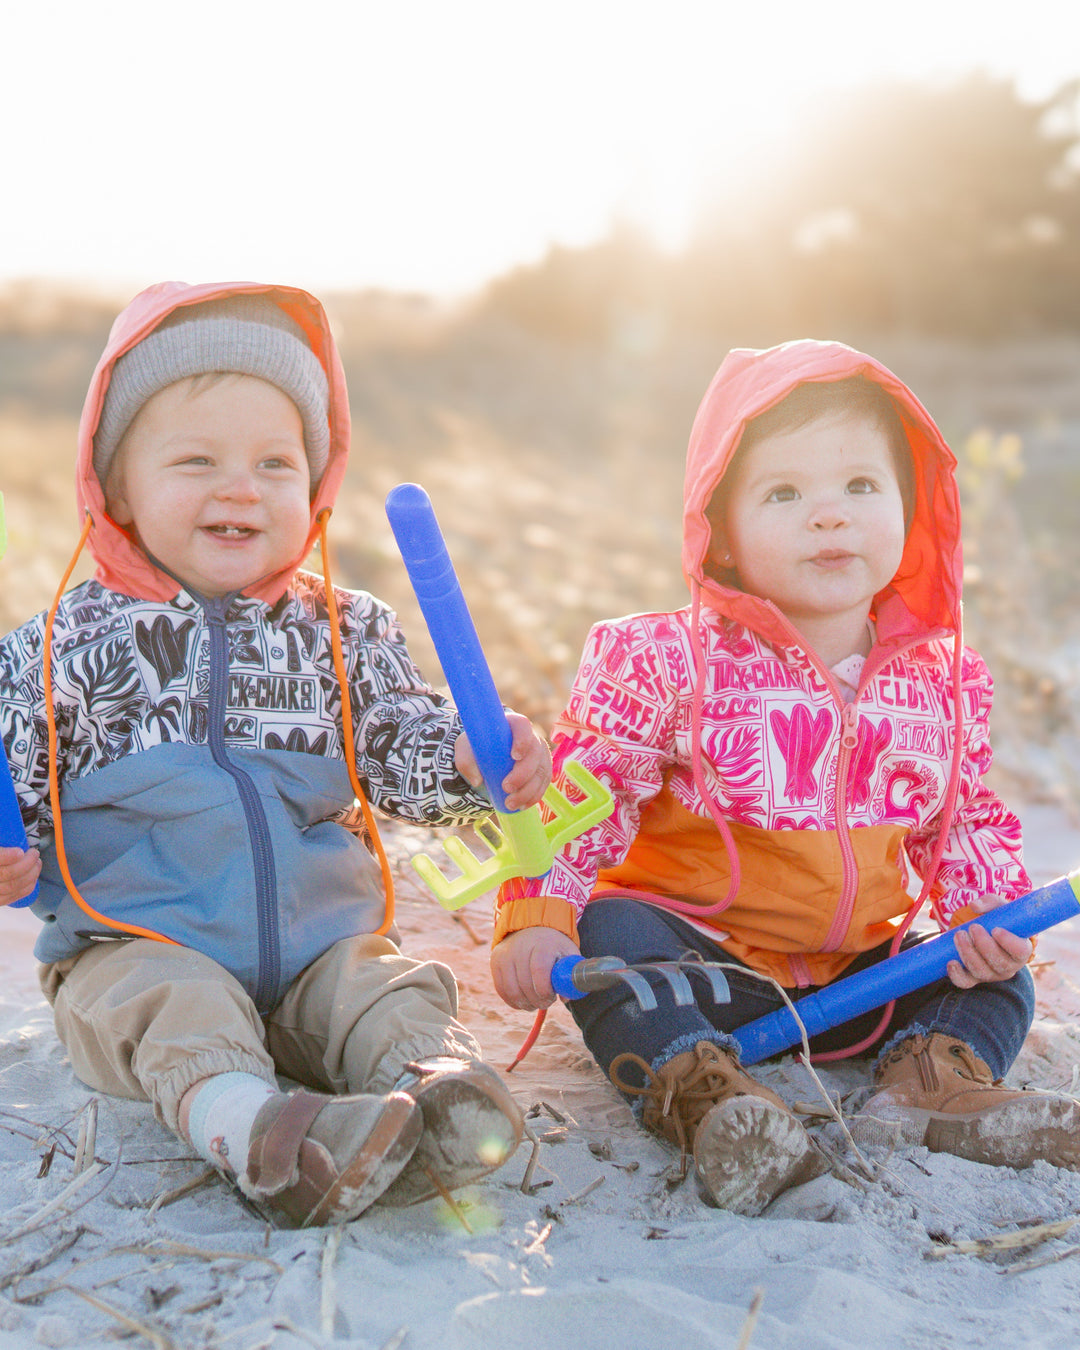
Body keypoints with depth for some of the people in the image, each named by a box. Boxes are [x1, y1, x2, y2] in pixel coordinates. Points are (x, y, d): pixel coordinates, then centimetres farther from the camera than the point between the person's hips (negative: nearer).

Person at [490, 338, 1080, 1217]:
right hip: (698, 959, -4)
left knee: (1000, 983, -3)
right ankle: (699, 1093, -37)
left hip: (859, 976, 4)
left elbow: (967, 823, 12)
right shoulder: (668, 663, -14)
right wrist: (535, 917, -25)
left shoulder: (942, 682, 0)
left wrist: (990, 918, -6)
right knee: (613, 932, -30)